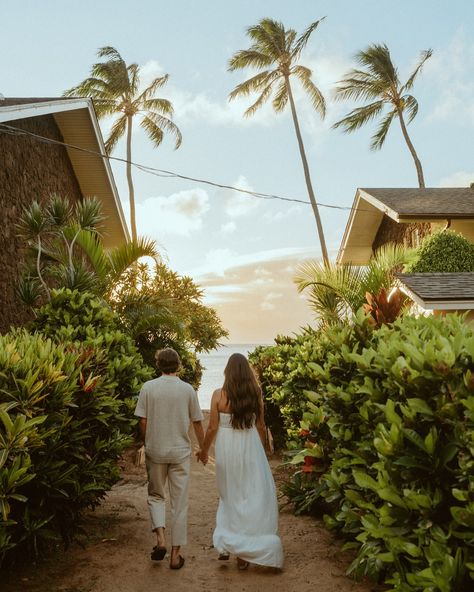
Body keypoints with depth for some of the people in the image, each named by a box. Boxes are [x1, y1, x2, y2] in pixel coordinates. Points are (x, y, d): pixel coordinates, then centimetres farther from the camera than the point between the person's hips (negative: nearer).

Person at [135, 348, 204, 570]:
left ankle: (160, 538, 2)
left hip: (155, 451, 0)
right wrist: (203, 448, 13)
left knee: (156, 495, 20)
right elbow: (197, 423, 0)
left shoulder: (148, 387, -7)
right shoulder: (187, 389, -6)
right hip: (180, 451, 0)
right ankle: (175, 554, 15)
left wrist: (145, 443, 12)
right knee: (179, 502, 9)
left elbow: (143, 422, -5)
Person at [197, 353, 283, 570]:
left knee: (229, 495, 19)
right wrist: (261, 449, 19)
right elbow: (260, 426, 3)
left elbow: (212, 427, -5)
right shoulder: (255, 394, -4)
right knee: (254, 496, 10)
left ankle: (226, 544, 22)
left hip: (227, 449, 0)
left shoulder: (219, 395, -9)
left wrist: (204, 450, 11)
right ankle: (244, 551, 15)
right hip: (250, 448, 0)